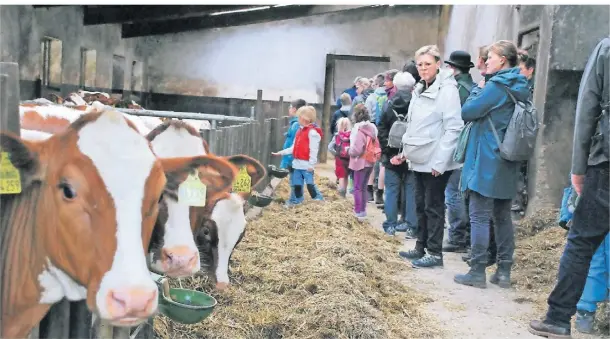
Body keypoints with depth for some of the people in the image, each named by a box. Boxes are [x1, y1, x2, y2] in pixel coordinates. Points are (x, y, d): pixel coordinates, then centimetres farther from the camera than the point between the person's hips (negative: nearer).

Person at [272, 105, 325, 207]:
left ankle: (319, 201, 4)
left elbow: (313, 150, -17)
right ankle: (295, 201, 23)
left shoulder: (312, 132, -14)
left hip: (306, 165, -9)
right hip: (298, 163, 9)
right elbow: (294, 148, 15)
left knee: (310, 184, -7)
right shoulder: (300, 130, 13)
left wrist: (311, 165, -19)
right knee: (296, 184, 13)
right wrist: (281, 153, 12)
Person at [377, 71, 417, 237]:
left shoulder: (390, 106, -1)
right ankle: (411, 226, 5)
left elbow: (381, 130, -4)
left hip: (393, 155, 1)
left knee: (392, 189, 8)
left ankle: (391, 224, 8)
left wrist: (385, 149, 2)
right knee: (411, 190, 5)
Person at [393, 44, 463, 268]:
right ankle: (421, 247, 25)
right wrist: (405, 151, 16)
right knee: (421, 205, 14)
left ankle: (435, 253, 8)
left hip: (436, 160, -8)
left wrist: (440, 161, -21)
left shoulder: (447, 89, -13)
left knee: (433, 206, -1)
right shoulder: (419, 90, 13)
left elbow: (453, 128, -18)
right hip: (420, 158, 8)